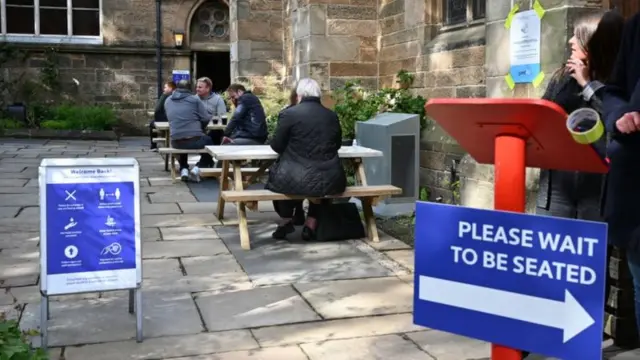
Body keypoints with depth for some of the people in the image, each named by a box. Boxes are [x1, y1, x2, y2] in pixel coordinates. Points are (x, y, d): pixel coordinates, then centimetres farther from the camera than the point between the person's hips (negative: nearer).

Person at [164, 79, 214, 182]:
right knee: (209, 142, 30)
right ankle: (197, 168, 9)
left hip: (176, 142, 4)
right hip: (195, 140, -3)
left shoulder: (168, 101, 13)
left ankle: (184, 170, 22)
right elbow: (206, 119, 0)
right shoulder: (195, 99, 2)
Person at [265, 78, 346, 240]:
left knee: (276, 173, 29)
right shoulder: (332, 115, 8)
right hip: (329, 180, 3)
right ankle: (311, 223, 31)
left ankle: (286, 221, 33)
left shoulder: (289, 113, -5)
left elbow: (277, 146, 1)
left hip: (295, 179, -3)